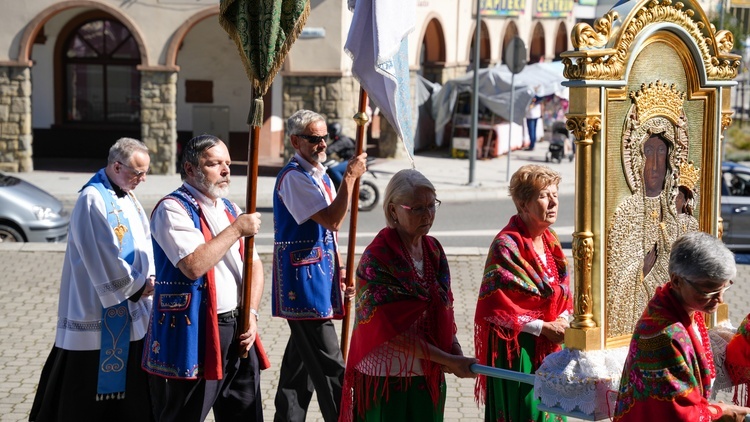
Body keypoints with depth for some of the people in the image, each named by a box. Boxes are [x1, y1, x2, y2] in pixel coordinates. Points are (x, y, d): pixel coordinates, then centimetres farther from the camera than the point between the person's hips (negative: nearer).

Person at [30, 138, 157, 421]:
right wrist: (136, 286, -12)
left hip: (131, 308, 9)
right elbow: (103, 256, -20)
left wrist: (149, 278, -5)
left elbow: (144, 240, 12)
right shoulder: (93, 199, -17)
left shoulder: (127, 197, 11)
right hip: (100, 308, -9)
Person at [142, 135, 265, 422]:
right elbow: (193, 266, -25)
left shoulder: (230, 210, 15)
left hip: (237, 332, 7)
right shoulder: (173, 210, -10)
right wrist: (237, 229, -16)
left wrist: (251, 313, 1)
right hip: (195, 335, -7)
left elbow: (254, 264, 15)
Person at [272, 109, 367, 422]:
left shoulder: (320, 175, 14)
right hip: (303, 280, -10)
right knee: (329, 366, -8)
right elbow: (332, 220, -22)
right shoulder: (294, 177, -16)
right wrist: (350, 177, -20)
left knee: (300, 360, 15)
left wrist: (338, 268, 14)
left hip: (319, 276, 10)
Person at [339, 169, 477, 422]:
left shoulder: (433, 250, 5)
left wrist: (453, 346, -7)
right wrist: (449, 360, -21)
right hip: (387, 380, -6)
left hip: (429, 377, 6)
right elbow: (394, 331, -19)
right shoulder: (377, 259, -16)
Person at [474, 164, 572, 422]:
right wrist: (543, 327, -17)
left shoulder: (550, 241, 8)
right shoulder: (506, 246, -16)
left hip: (550, 348, 7)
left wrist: (563, 320, -5)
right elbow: (494, 306, -18)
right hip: (517, 350, -7)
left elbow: (563, 292, 16)